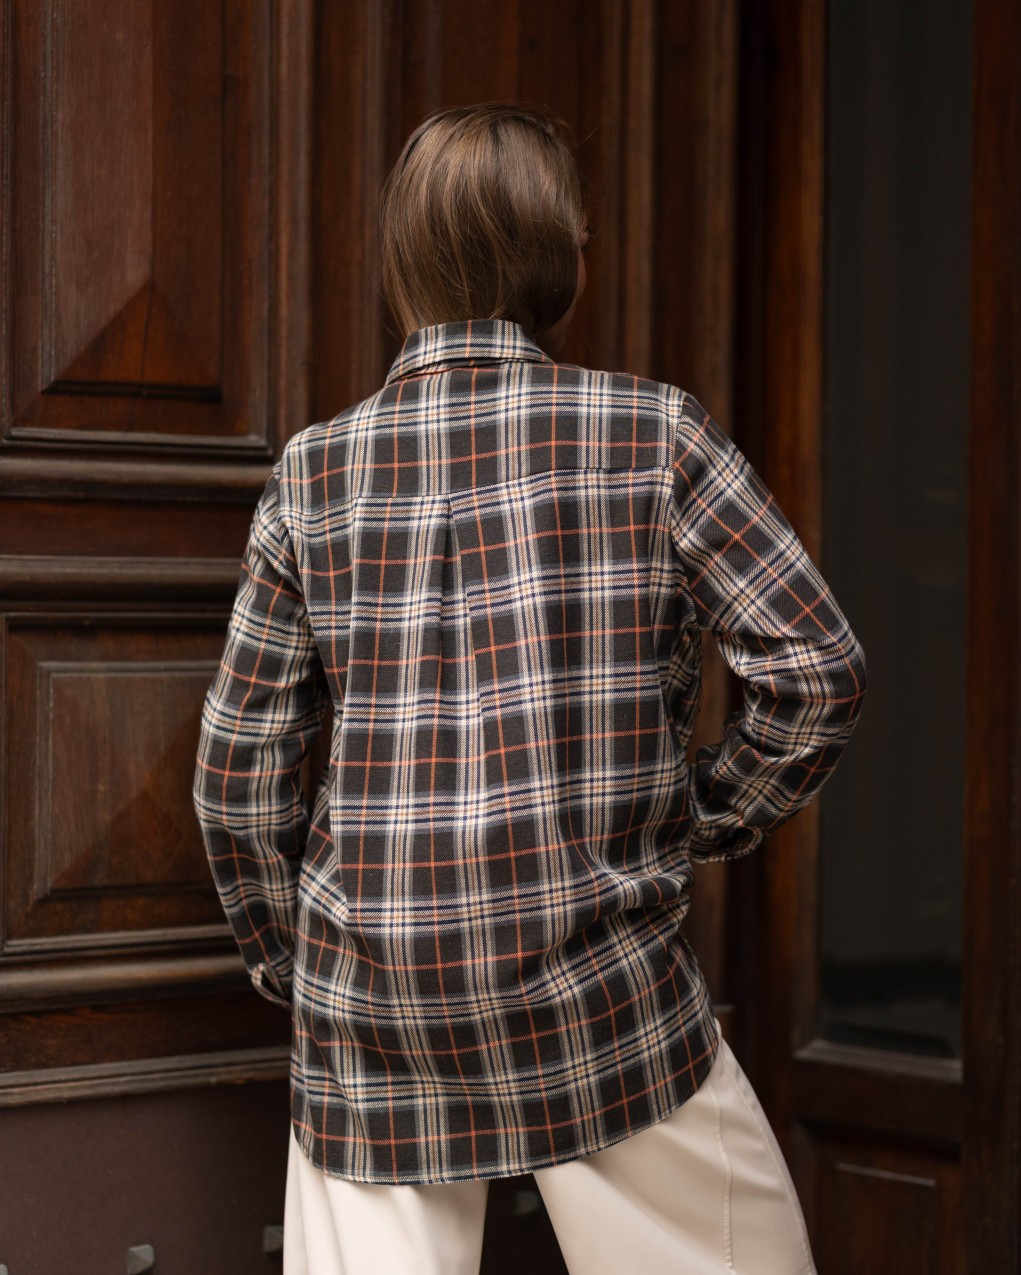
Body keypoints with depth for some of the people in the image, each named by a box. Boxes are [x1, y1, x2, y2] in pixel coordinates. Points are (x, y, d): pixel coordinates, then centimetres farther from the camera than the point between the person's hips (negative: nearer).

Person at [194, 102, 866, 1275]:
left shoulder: (315, 473, 3)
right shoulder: (653, 435, -3)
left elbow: (238, 768, 5)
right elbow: (816, 670, -5)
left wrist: (287, 958, 18)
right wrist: (708, 821, 10)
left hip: (373, 1016, 2)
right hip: (603, 990, -2)